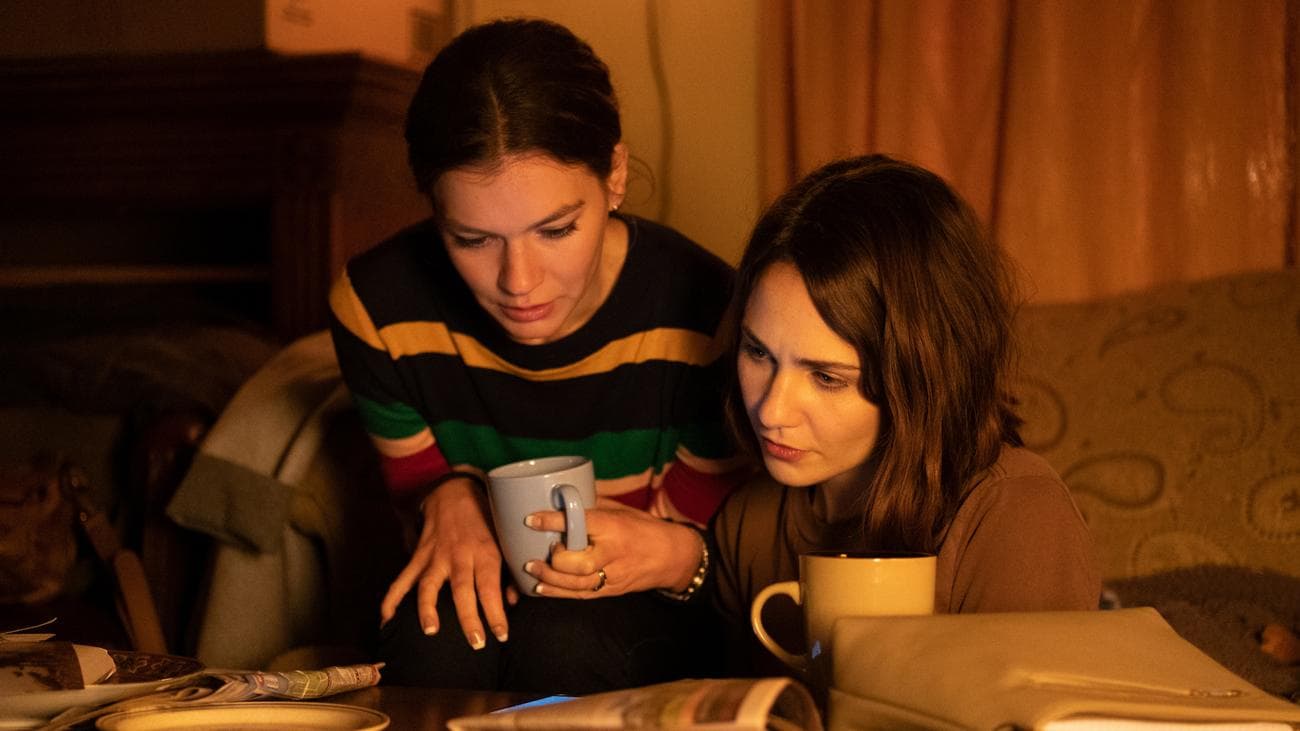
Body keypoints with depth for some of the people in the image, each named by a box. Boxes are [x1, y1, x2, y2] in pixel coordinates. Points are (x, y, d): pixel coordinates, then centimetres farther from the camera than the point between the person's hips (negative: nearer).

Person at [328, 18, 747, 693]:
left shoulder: (705, 314, -23)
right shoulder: (377, 307, -16)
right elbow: (414, 484, 4)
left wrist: (674, 556, -34)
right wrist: (448, 497, -23)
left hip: (645, 614, 1)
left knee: (566, 641, -34)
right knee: (437, 632, -36)